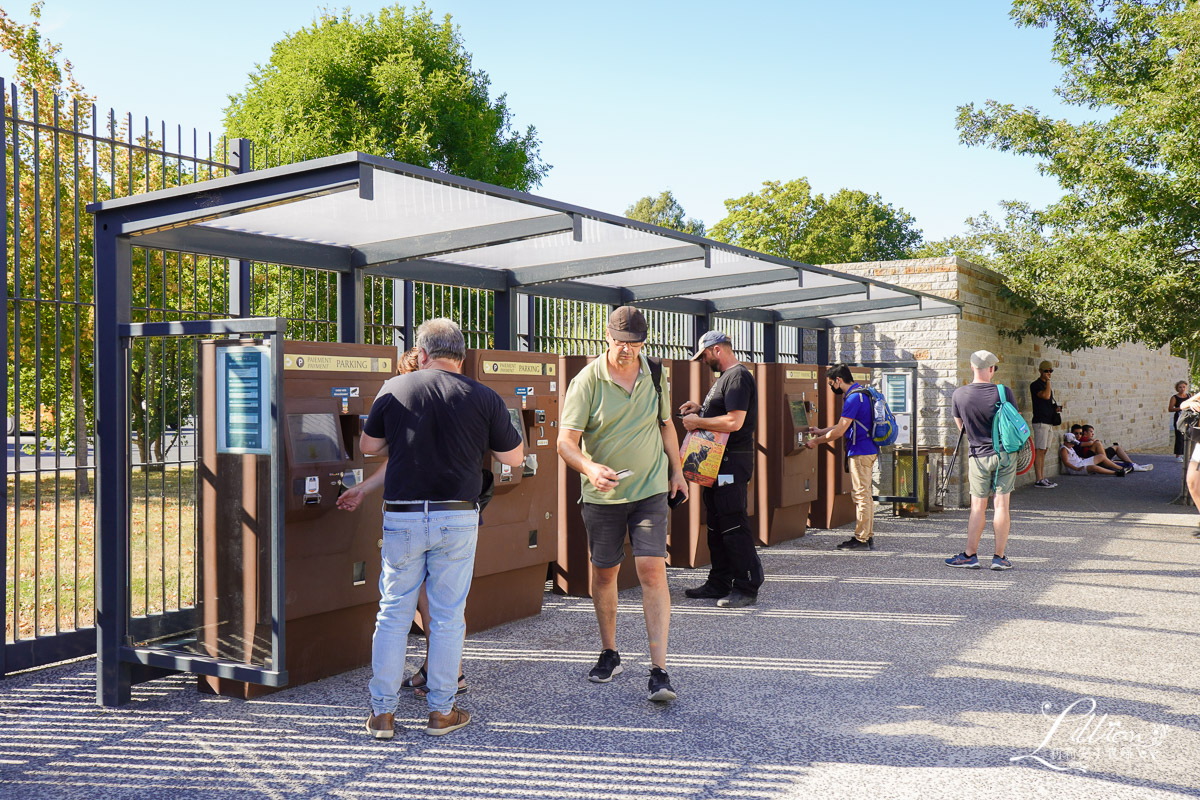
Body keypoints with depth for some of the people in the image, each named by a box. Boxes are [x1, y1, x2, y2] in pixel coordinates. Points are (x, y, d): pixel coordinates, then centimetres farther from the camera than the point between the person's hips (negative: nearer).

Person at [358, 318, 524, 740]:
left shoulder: (393, 389, 0)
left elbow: (368, 445, 12)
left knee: (393, 614, 11)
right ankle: (441, 711, 17)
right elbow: (514, 457, 5)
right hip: (457, 519, 0)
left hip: (402, 517, 1)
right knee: (448, 617, 9)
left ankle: (382, 712, 15)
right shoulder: (484, 398, -2)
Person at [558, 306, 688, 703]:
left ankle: (659, 670, -9)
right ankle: (609, 654, 31)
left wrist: (676, 469, 20)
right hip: (602, 493, -1)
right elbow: (566, 442, -16)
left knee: (652, 570, -11)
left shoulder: (654, 374, 2)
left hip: (650, 488, 1)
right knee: (604, 572, 11)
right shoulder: (587, 380, -10)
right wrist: (590, 468, -35)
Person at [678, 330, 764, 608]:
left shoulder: (738, 377, -14)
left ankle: (747, 588, -2)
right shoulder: (725, 377, 19)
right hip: (718, 461, 11)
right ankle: (719, 583, 22)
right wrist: (700, 410, 12)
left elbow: (734, 422, -24)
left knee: (733, 525, -8)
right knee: (716, 523, 14)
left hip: (732, 462, -11)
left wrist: (698, 422, -14)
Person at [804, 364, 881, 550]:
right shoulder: (861, 394, 16)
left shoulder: (854, 398, -17)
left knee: (861, 495, -6)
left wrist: (816, 441, -5)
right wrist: (820, 431, 27)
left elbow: (839, 431, -17)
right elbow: (845, 425, 25)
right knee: (864, 495, 14)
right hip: (868, 450, 10)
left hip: (860, 452, -10)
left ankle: (861, 539, -2)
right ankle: (868, 536, 18)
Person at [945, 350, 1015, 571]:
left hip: (978, 457, 0)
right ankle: (999, 557, 9)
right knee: (1001, 505, 4)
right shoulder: (1004, 392, -10)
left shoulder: (958, 395, -7)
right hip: (1005, 454, 0)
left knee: (978, 507, 7)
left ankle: (970, 555, 10)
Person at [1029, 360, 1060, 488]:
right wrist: (1048, 381, -13)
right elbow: (1046, 396, -24)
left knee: (1044, 451, 10)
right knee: (1039, 451, -9)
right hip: (1040, 422, -9)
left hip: (1049, 422, 9)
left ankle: (1043, 478, 14)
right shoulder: (1035, 385, -8)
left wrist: (1056, 408, 7)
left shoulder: (1048, 385, 19)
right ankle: (1038, 480, -8)